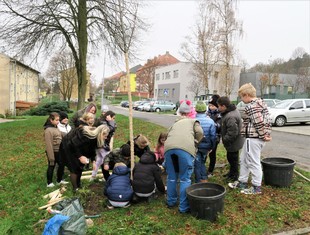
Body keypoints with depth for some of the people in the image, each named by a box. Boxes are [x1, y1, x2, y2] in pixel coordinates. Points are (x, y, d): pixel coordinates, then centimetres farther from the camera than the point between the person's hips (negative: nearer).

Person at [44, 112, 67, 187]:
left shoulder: (56, 127, 6)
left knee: (61, 165, 17)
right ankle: (49, 183, 26)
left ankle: (59, 180, 35)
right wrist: (51, 157, -21)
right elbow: (49, 145, -22)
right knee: (51, 167, 8)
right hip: (53, 152, -8)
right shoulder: (48, 130, -21)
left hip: (59, 151, 8)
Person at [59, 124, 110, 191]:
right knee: (74, 169, -9)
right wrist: (80, 157, -28)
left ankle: (78, 186, 21)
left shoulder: (95, 137, -10)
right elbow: (73, 145, -33)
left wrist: (93, 161, -7)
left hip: (76, 148, 8)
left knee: (80, 167, 8)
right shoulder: (86, 135, -36)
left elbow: (92, 149, 1)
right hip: (68, 147, -8)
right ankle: (75, 189, 0)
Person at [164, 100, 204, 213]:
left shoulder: (175, 124, 37)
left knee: (171, 177, 18)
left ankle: (171, 202, 32)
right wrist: (195, 144, 22)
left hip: (169, 147, 4)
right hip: (185, 148, -3)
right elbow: (200, 132, 9)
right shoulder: (193, 121, 28)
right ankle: (184, 207, 11)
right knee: (185, 179, 7)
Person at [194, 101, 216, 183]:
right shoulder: (210, 121, -9)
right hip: (206, 146, 3)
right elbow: (213, 136, -5)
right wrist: (211, 147, 7)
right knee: (202, 162, 23)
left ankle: (199, 181, 16)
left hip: (196, 146, -3)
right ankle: (204, 179, 23)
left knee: (197, 164, 10)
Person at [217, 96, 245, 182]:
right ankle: (232, 172, 39)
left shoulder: (230, 117, -31)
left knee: (232, 158, 6)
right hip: (233, 142, 10)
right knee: (230, 157, 23)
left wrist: (225, 139, -21)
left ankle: (234, 175, 22)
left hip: (233, 143, -10)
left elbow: (232, 133, -32)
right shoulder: (232, 111, 4)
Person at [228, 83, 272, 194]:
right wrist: (267, 134, 10)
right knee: (244, 159, 20)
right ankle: (242, 182, 31)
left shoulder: (251, 107, -18)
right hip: (258, 138, 11)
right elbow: (268, 120, 12)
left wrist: (263, 135, -14)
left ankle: (256, 187, 13)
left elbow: (259, 123, -24)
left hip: (252, 138, -11)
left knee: (253, 162, 1)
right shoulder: (261, 103, 13)